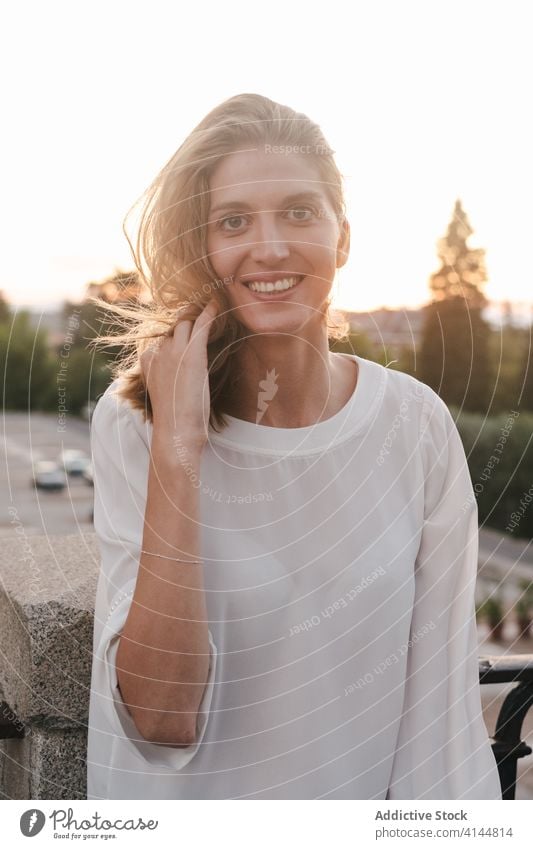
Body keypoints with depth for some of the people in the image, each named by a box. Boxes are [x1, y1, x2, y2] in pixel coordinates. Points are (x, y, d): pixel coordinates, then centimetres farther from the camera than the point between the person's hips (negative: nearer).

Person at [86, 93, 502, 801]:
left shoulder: (415, 422, -15)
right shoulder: (130, 424, -18)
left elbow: (439, 687, -10)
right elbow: (161, 717, -26)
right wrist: (176, 448, -31)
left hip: (371, 793, 1)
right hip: (192, 794, -1)